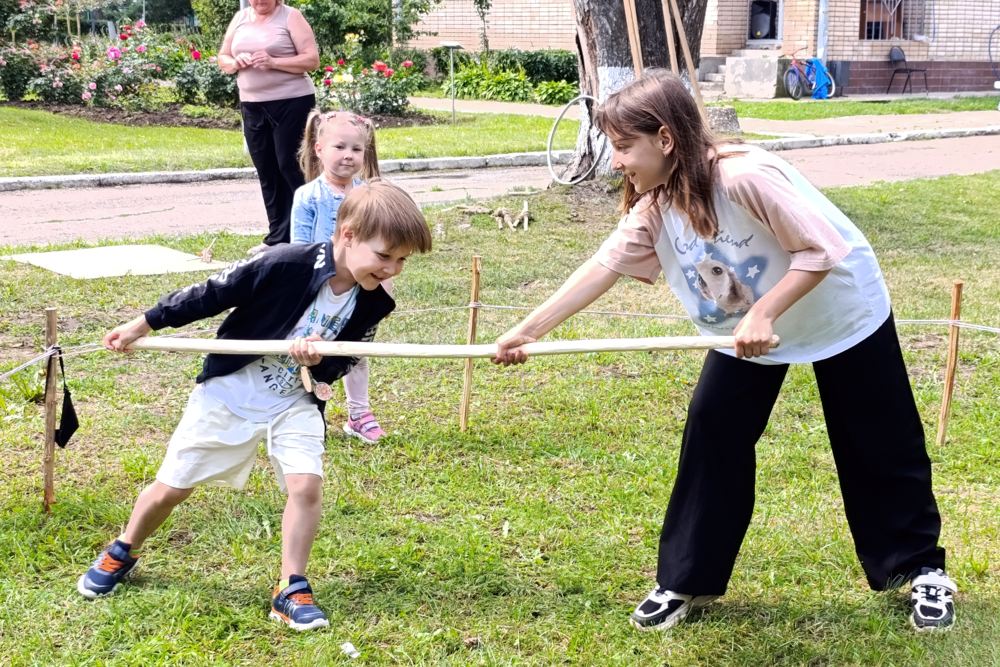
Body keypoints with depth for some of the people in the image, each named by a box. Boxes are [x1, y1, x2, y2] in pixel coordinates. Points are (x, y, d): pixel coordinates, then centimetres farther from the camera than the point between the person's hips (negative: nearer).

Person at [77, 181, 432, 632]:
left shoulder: (373, 304, -11)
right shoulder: (285, 265, -28)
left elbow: (341, 364, 0)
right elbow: (210, 295, -16)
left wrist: (320, 362, -25)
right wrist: (142, 326, -7)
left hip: (295, 403, 3)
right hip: (228, 393, -3)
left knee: (306, 484, -18)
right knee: (171, 488, 7)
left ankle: (291, 590, -2)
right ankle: (122, 554, 34)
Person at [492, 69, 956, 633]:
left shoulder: (746, 176, -36)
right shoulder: (654, 206, -14)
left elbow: (822, 250, -31)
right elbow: (604, 266, -14)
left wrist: (763, 314, -36)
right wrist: (527, 331, -18)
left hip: (842, 313, -6)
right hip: (745, 329, 6)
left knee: (879, 446, 6)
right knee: (712, 436, -3)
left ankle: (922, 568, 25)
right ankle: (688, 580, 8)